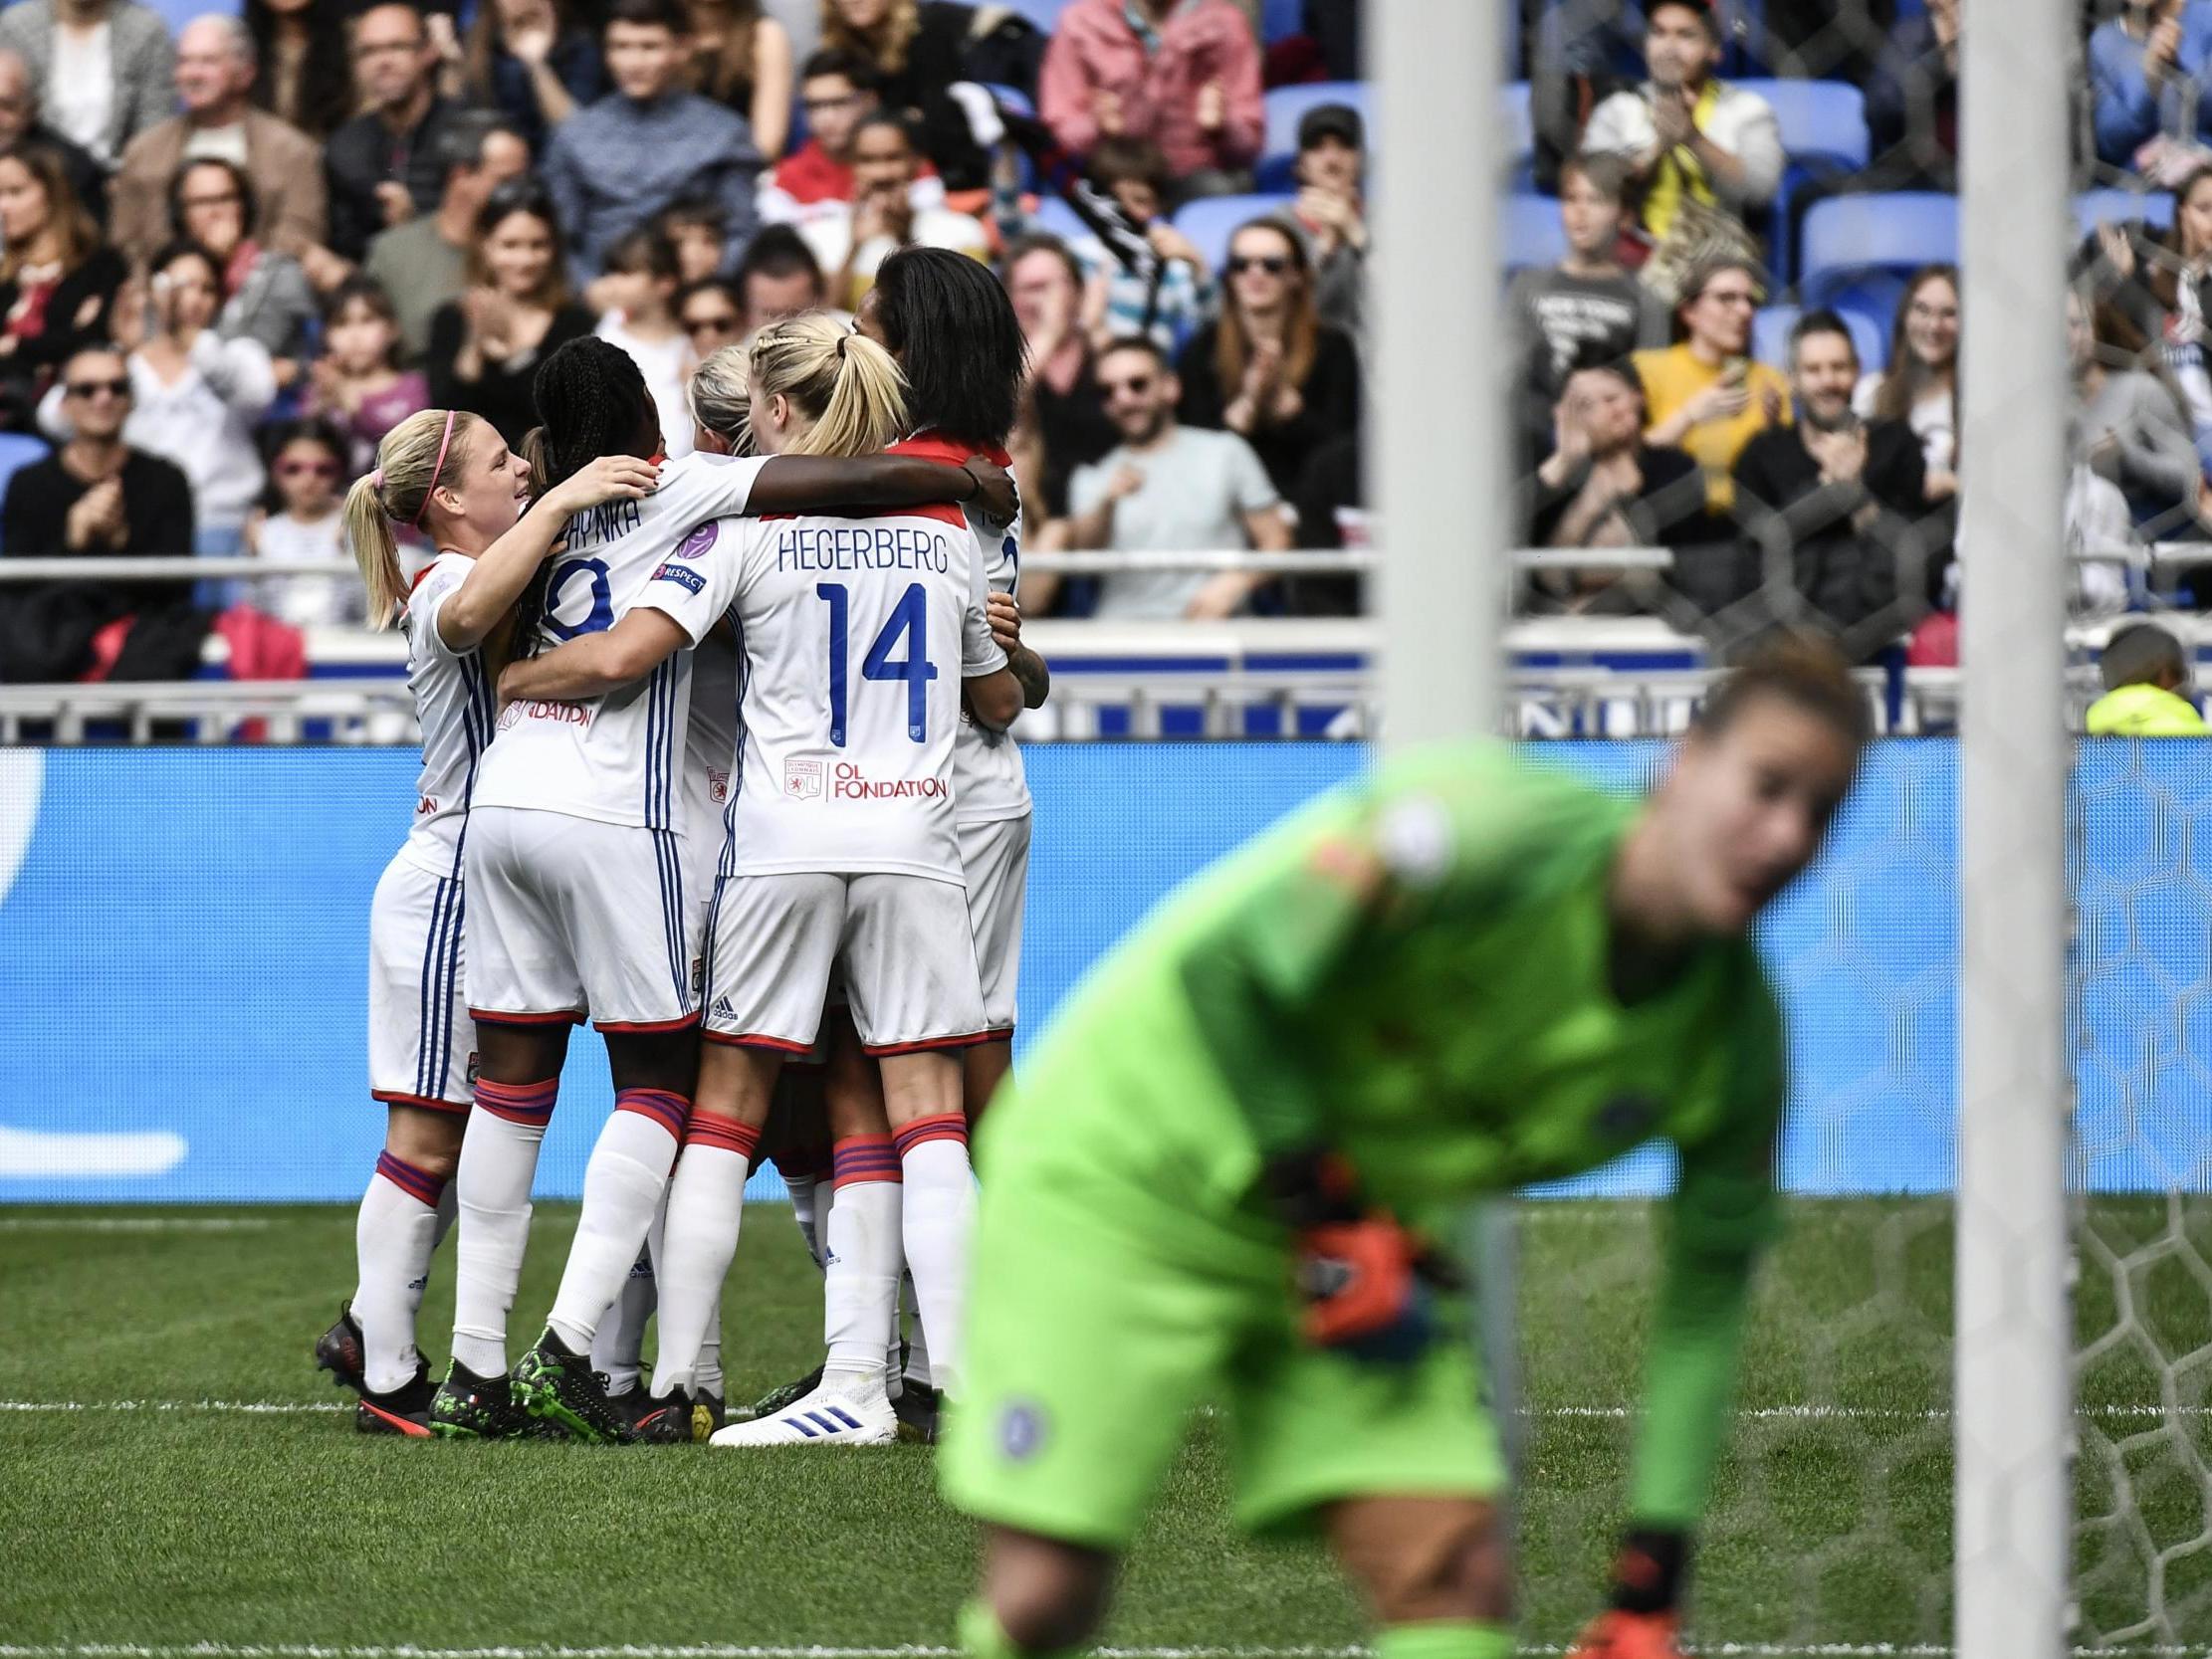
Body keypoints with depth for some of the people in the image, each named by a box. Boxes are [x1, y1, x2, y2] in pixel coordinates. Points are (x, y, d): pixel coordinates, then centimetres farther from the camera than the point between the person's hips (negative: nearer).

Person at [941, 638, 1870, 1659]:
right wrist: (1329, 1222, -19)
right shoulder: (1494, 837, -29)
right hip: (1126, 1167, -5)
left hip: (1361, 1229, 6)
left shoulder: (1735, 1043, -9)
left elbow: (1703, 1312, -1)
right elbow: (1221, 971, -24)